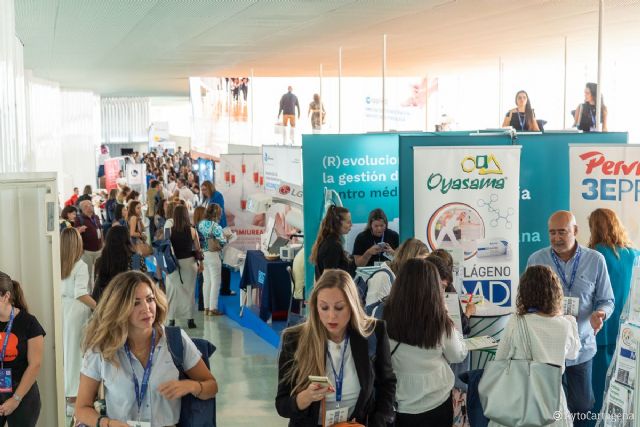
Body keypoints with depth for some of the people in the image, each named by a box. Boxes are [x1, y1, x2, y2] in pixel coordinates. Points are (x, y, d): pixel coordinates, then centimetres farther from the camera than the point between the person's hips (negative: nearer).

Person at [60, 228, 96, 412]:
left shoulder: (57, 264, 2)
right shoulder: (80, 266, -14)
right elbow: (80, 294, -21)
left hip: (60, 307, 5)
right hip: (75, 310, -5)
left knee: (63, 347, 16)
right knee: (75, 349, 6)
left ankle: (63, 389, 28)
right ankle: (73, 393, 14)